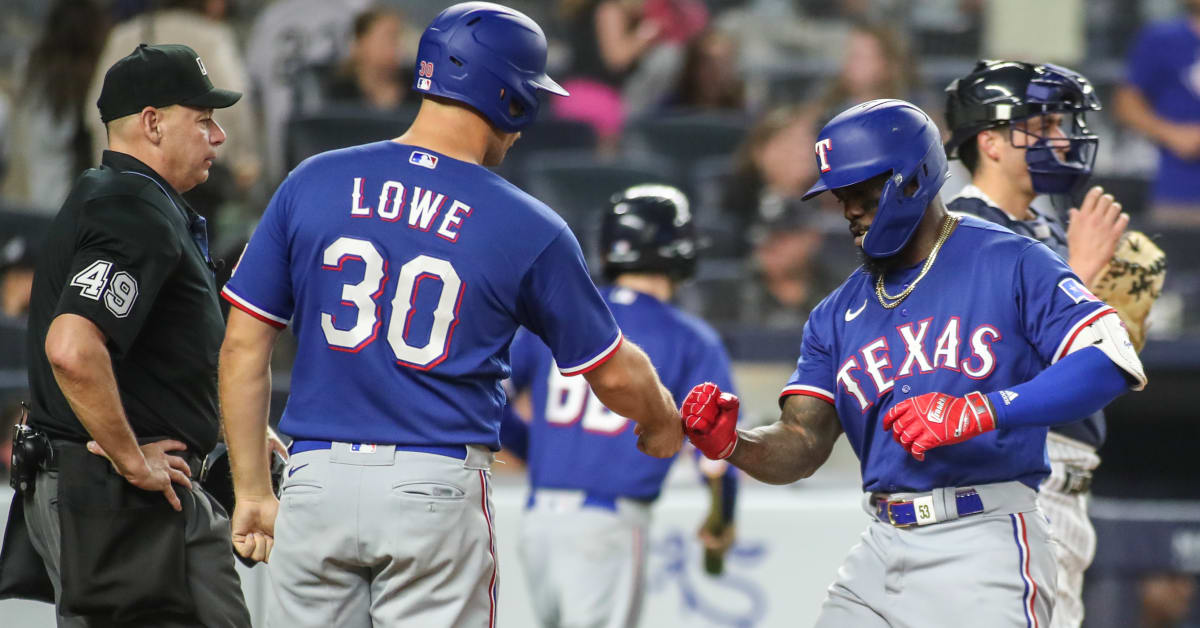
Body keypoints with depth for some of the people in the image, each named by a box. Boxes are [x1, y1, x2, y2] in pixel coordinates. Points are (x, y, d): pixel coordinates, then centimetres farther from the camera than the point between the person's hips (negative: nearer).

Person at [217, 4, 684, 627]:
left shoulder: (312, 183, 3)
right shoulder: (527, 229, -3)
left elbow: (243, 348, 4)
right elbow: (613, 371, 8)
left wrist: (253, 492, 12)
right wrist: (661, 424, 30)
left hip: (316, 482, 2)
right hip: (438, 488, -2)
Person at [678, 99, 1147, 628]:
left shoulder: (1010, 264, -3)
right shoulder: (838, 314, 16)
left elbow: (1112, 362, -14)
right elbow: (800, 446, 10)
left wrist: (979, 412, -23)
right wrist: (731, 445, -13)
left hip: (985, 545, -6)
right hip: (881, 553, 6)